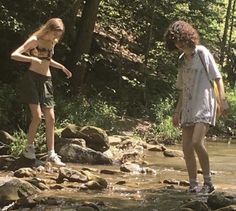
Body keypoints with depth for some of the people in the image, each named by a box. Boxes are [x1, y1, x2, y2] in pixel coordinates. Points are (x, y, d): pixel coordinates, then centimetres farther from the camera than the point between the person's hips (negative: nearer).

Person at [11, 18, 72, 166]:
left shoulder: (53, 42, 12)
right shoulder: (35, 40, -9)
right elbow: (14, 55, -17)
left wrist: (61, 67, 19)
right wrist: (32, 59, -30)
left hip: (46, 81, 7)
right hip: (32, 78, -7)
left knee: (51, 118, 0)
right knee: (37, 116, -15)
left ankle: (51, 154, 3)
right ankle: (29, 148, 2)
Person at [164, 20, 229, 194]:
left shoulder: (202, 53, -2)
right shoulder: (182, 60, 16)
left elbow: (217, 77, -4)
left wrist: (222, 99, -14)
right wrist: (177, 111, 20)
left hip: (204, 106, -7)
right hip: (188, 109, 7)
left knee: (197, 142, -21)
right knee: (187, 147, -1)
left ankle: (208, 182, -10)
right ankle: (193, 185, 6)